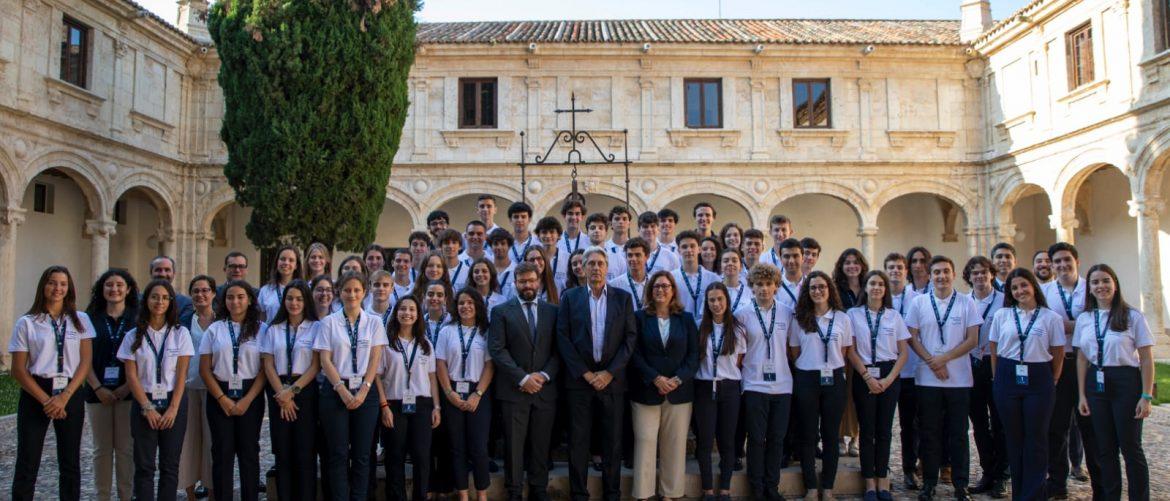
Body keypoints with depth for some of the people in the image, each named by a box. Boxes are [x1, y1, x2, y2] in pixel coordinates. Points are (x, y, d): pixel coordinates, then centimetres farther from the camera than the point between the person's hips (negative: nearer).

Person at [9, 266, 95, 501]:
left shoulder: (80, 320, 5)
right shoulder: (26, 323, 1)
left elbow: (86, 362, 0)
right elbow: (19, 370, -2)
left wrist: (64, 397, -10)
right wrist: (45, 400, -10)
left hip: (70, 394, 1)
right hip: (35, 394, -1)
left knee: (70, 463, 7)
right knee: (27, 463, 2)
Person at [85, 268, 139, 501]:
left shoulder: (137, 319, 4)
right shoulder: (91, 319, 7)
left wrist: (128, 386, -10)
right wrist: (98, 388, -7)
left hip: (129, 392, -1)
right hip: (99, 392, 1)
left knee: (126, 448, 2)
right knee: (102, 449, 8)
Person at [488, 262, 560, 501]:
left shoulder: (553, 311, 9)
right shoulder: (501, 311, 2)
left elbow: (559, 349, 6)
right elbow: (497, 350, -6)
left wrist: (544, 375, -9)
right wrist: (522, 378, -13)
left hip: (545, 389, 2)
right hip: (513, 390, -2)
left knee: (541, 445, 8)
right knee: (514, 445, 2)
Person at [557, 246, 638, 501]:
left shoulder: (623, 297, 6)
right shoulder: (570, 297, 4)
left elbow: (630, 338, 1)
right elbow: (563, 338, -1)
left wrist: (609, 373, -8)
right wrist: (586, 373, -8)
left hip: (612, 379, 1)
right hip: (579, 378, 0)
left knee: (613, 440, 5)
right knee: (578, 440, 3)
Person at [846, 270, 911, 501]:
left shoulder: (894, 316, 6)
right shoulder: (854, 314, 1)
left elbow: (903, 352, 5)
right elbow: (851, 351, -2)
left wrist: (889, 379, -6)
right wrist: (868, 377, -9)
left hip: (889, 377, 2)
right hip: (863, 376, -1)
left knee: (884, 430, 5)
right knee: (867, 430, 2)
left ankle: (882, 481, 14)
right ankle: (870, 482, 10)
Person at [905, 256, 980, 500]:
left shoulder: (966, 302, 1)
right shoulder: (919, 302, 3)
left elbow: (972, 339, -2)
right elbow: (912, 338, 3)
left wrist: (944, 358, -12)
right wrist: (931, 361, -10)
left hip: (959, 378, 0)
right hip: (927, 378, 1)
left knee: (958, 433, 5)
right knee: (929, 433, 7)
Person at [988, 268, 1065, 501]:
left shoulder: (1051, 317, 1)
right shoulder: (1001, 315, 5)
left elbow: (1058, 355, 3)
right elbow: (994, 352, 9)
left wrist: (1051, 383, 2)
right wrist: (1000, 380, 6)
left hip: (1038, 379, -1)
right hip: (1008, 379, 1)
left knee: (1036, 438, 1)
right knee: (1013, 438, 8)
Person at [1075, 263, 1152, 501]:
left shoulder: (1132, 316, -4)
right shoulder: (1084, 319, 7)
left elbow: (1146, 359, -5)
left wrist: (1146, 396, -10)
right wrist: (1082, 395, 6)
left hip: (1126, 383, -4)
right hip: (1096, 383, 4)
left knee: (1130, 446, 0)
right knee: (1104, 447, 10)